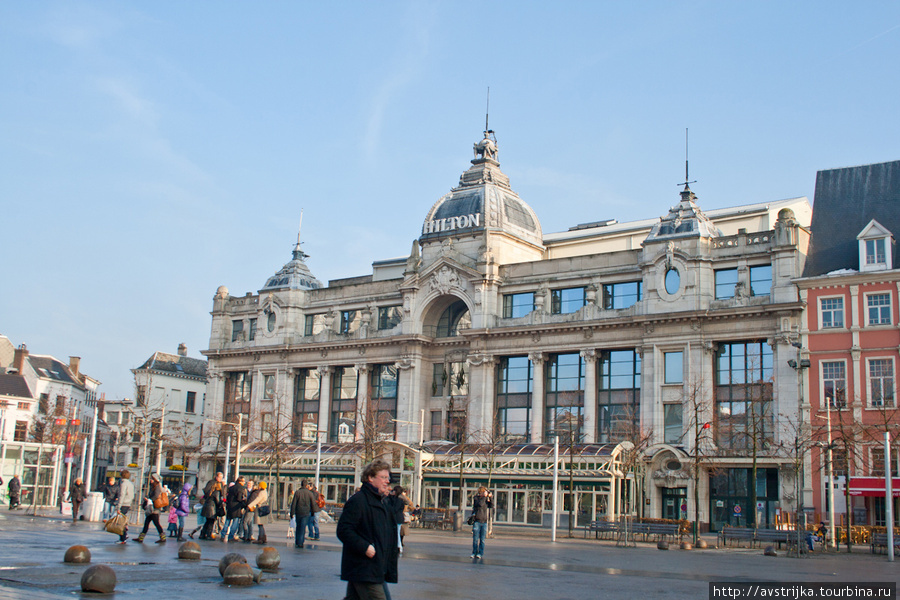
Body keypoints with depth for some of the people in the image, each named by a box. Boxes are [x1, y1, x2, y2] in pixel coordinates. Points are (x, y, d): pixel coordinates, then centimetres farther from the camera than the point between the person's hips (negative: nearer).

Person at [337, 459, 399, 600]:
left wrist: (394, 550, 17)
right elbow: (343, 530, -18)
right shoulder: (358, 500, -12)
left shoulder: (381, 504, 20)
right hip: (363, 569, -10)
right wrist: (364, 547, -23)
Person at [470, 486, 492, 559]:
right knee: (475, 539, -2)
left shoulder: (486, 499, 12)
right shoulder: (476, 498, -1)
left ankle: (480, 553, 9)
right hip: (477, 521, -3)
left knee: (482, 539, 3)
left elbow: (491, 506, 4)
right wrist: (484, 496, -16)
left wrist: (490, 497, -4)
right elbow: (480, 504, -19)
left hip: (484, 522, 3)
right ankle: (474, 553, 7)